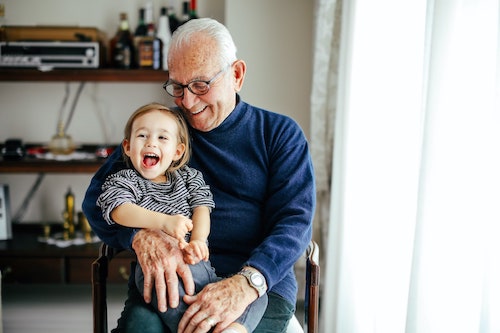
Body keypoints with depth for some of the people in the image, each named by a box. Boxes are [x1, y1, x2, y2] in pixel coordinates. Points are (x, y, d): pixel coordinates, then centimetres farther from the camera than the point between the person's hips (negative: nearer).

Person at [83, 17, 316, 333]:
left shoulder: (280, 133, 8)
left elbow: (295, 220, -4)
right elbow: (97, 197, 7)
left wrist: (246, 283, -24)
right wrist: (141, 236, -17)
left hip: (262, 282, -1)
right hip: (168, 281, 2)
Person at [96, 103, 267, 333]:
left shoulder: (190, 177, 26)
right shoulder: (121, 181, 15)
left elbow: (201, 208, 11)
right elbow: (121, 211, -6)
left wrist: (197, 240, -13)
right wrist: (164, 222, -24)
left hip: (199, 263, 5)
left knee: (256, 296, -16)